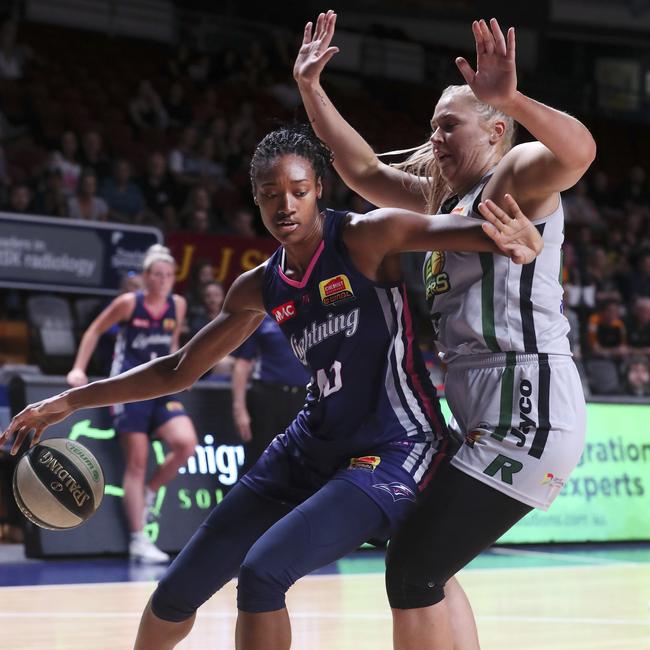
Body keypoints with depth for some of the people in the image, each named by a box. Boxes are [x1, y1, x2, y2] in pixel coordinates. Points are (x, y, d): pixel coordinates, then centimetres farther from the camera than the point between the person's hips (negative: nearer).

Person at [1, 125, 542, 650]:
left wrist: (518, 241, -54)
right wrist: (71, 401, 12)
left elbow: (451, 229, -31)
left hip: (392, 451, -7)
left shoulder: (365, 238, -13)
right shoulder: (261, 288, 7)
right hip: (312, 446, 7)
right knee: (178, 590, 8)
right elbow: (179, 371, 17)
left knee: (263, 572, -26)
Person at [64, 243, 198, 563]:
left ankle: (149, 493, 8)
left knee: (186, 443, -19)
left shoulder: (177, 305, 4)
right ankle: (138, 540, 2)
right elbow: (95, 331, 5)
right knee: (137, 463, -4)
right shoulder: (128, 303, -7)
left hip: (161, 389, 4)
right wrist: (79, 369, 0)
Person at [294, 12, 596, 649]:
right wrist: (310, 87, 16)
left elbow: (578, 150, -27)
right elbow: (363, 171, 24)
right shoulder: (445, 199, 21)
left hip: (529, 409, -10)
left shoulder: (516, 175, -5)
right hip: (483, 415, 10)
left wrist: (510, 99, -43)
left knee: (412, 570, -11)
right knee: (423, 564, 20)